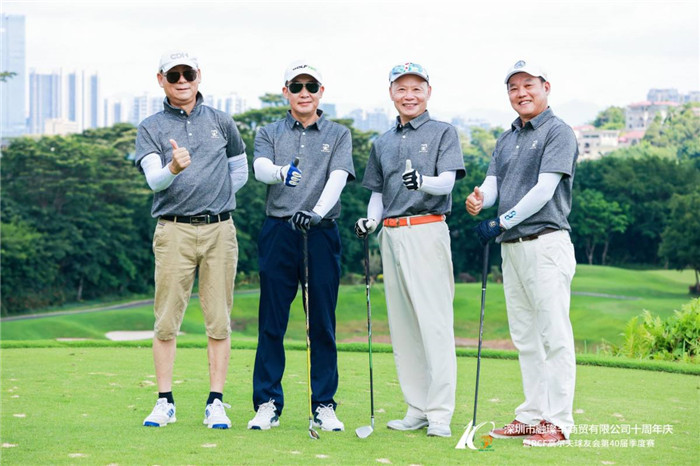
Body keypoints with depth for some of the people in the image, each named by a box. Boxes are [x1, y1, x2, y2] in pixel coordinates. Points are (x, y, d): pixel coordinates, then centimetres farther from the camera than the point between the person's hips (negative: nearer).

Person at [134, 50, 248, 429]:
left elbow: (240, 171, 24)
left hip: (220, 230, 2)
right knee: (166, 321, -2)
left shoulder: (221, 122, 13)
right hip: (173, 231, -2)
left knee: (219, 320, 1)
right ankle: (165, 402, 7)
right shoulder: (150, 129, 5)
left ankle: (216, 403, 6)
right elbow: (154, 180, -12)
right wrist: (173, 168, -32)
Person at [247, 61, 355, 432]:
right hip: (278, 232, 1)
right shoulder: (269, 134, 13)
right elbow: (261, 168, -7)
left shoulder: (338, 135, 11)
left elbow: (338, 177, -6)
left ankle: (324, 405, 8)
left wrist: (317, 211, -25)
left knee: (323, 323, 1)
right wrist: (280, 172, -31)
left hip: (322, 233, 0)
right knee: (271, 322, 0)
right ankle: (268, 404, 7)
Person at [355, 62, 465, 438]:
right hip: (391, 235, 6)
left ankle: (440, 413, -9)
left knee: (435, 322, -10)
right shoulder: (382, 142, 19)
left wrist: (423, 181, -30)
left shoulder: (443, 133, 4)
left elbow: (447, 183, -9)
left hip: (427, 232, -6)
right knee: (401, 325, 7)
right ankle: (417, 409, 14)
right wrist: (371, 220, 3)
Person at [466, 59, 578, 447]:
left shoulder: (558, 132, -4)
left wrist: (500, 224, -15)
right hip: (511, 245, 8)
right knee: (524, 337, 11)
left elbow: (544, 189, -13)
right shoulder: (506, 139, 20)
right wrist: (479, 199, -14)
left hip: (545, 242, -8)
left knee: (554, 335, -7)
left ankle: (557, 422, -5)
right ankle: (532, 415, 18)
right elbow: (492, 183, 10)